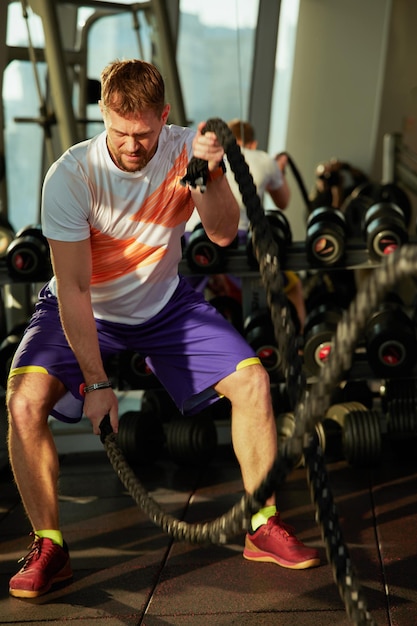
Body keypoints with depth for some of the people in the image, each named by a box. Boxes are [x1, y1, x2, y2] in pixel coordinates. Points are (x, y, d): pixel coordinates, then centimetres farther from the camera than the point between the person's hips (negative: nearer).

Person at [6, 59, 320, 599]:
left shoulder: (184, 149, -17)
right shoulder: (70, 176, -27)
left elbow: (222, 233, -24)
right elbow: (73, 289, -26)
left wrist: (212, 172, -42)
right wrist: (96, 382, -27)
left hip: (164, 304, 3)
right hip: (84, 310, -3)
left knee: (252, 381, -10)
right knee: (25, 401, -26)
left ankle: (263, 528, 6)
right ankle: (49, 547, -8)